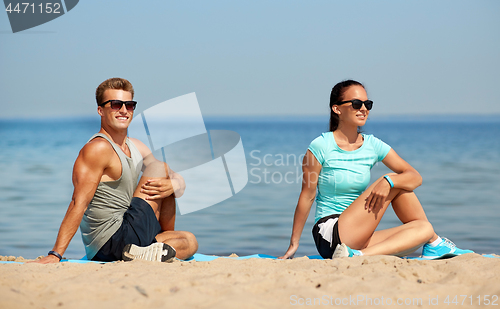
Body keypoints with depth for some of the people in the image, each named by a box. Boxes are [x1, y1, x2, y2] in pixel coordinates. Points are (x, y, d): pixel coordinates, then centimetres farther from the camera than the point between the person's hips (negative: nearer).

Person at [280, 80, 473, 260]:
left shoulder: (373, 145, 6)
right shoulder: (321, 146, -9)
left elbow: (416, 177, 0)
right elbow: (307, 196, -6)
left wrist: (388, 182, -22)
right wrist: (294, 244, -6)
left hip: (357, 239, 6)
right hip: (329, 236, -6)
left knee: (423, 228, -11)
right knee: (396, 183, -11)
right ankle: (433, 242, 2)